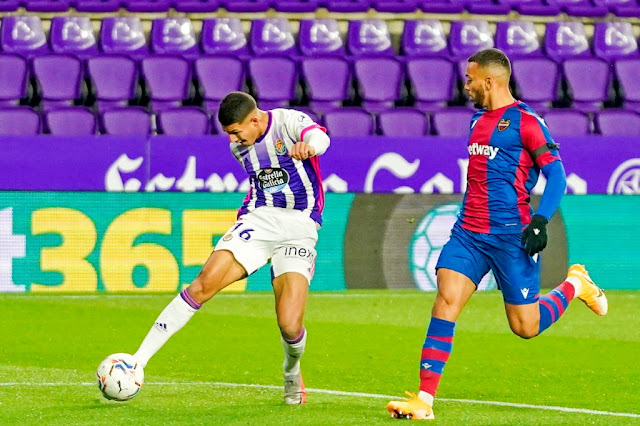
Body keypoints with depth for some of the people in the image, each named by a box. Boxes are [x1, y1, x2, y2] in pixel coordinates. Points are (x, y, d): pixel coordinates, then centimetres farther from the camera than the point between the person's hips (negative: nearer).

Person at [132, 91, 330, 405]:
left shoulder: (290, 122, -10)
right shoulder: (239, 147, 11)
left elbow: (319, 137, -35)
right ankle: (138, 360, -18)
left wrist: (308, 146, -57)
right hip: (258, 220, 4)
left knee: (290, 326, -17)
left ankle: (292, 373, 21)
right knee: (204, 283, -19)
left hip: (299, 226, -4)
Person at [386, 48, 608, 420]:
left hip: (512, 234, -6)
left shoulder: (525, 121, -9)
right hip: (469, 231, 6)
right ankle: (424, 400, -16)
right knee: (446, 299, -13)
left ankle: (575, 285, 31)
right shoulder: (478, 120, 15)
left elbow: (556, 174, -13)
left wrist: (540, 222, -24)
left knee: (525, 327, 1)